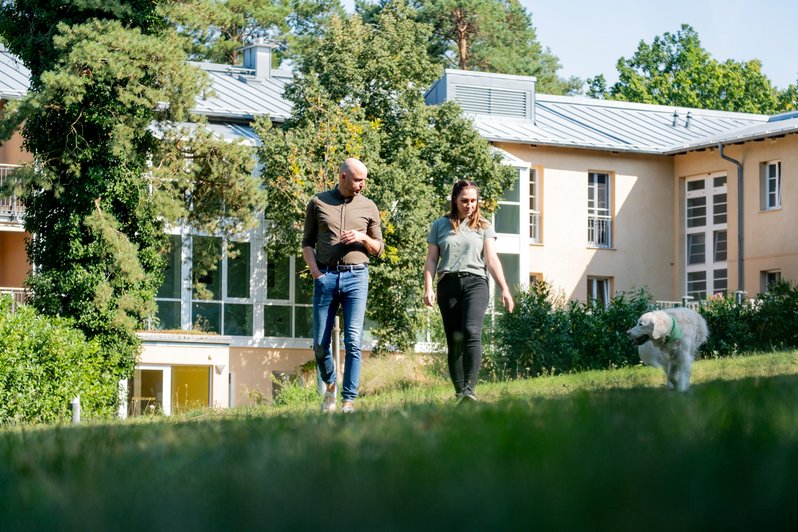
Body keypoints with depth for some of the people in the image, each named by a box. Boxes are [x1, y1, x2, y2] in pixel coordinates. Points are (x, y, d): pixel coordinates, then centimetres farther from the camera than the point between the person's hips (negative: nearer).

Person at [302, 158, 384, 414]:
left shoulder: (369, 207, 11)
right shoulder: (318, 203, 8)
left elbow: (378, 248, 16)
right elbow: (307, 241, 12)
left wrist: (363, 238, -5)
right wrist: (314, 268, -4)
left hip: (356, 276, 0)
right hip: (325, 277, 0)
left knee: (353, 341, -9)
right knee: (320, 342, 2)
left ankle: (349, 400, -6)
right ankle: (329, 385, 27)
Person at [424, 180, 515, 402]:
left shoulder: (484, 226, 12)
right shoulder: (440, 225, 12)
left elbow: (491, 259, 6)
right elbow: (431, 260, 10)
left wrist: (504, 289, -4)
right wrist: (428, 288, -2)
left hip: (475, 282, -1)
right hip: (448, 284, 2)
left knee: (472, 332, -22)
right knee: (454, 340, 1)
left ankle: (470, 389, -28)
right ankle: (459, 393, 3)